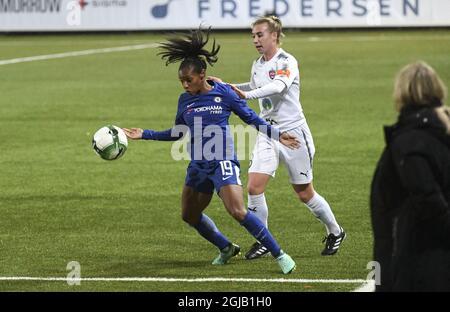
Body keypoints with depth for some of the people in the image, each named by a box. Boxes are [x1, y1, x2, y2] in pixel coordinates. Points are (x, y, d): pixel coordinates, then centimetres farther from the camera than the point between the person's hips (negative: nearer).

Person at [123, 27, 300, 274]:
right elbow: (177, 133, 21)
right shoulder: (185, 100, 8)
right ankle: (226, 248, 34)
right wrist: (144, 134, 16)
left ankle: (279, 255, -13)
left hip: (223, 162, -7)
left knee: (238, 212, -21)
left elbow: (251, 118, 3)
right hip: (198, 166, 7)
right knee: (189, 216, 13)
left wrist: (277, 135, -4)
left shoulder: (224, 93, -6)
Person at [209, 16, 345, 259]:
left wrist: (247, 95, -48)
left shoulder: (287, 62, -15)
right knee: (254, 187, -11)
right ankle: (263, 241, 3)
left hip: (293, 133, -6)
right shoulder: (257, 65, 8)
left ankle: (335, 232, 27)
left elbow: (278, 87, -35)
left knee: (304, 194, 4)